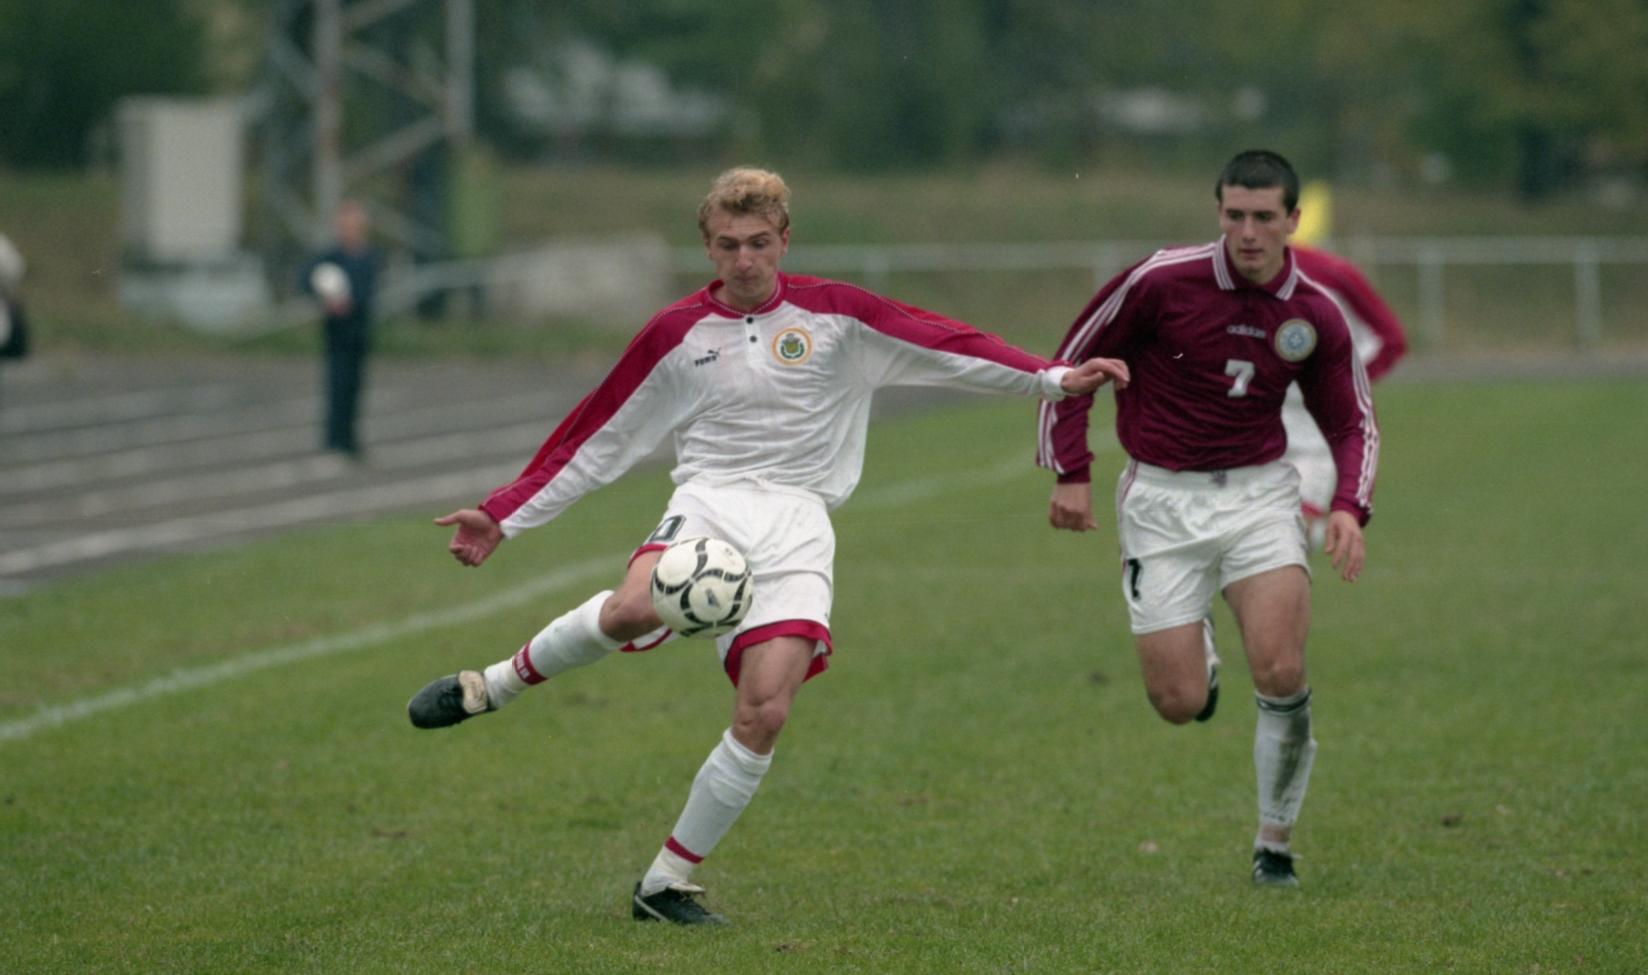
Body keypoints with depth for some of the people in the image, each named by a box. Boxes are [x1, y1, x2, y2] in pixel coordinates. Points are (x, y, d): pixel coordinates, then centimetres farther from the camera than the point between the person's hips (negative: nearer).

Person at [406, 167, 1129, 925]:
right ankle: (494, 685, -12)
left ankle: (667, 883, -1)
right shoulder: (676, 335, 8)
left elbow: (949, 347, 5)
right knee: (633, 611, -36)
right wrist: (503, 516, 9)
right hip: (709, 502, -1)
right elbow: (594, 441, 13)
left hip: (796, 526, 1)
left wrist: (1054, 378, -3)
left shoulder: (834, 315, 7)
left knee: (764, 714, -15)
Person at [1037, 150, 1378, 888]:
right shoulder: (1161, 282, -14)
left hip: (1259, 492, 1)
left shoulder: (1315, 317, -4)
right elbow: (1074, 362, -2)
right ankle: (1201, 655, 35)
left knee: (1281, 673, -17)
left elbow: (1352, 423, 9)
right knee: (1179, 703, -5)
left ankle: (1275, 840, 4)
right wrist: (1071, 473, -6)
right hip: (1162, 498, -1)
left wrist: (1350, 507, -9)